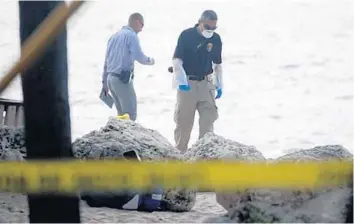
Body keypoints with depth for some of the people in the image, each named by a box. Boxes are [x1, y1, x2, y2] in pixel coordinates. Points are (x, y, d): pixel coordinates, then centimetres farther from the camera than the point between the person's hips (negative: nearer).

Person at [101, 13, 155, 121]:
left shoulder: (115, 36, 20)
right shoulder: (131, 35, -7)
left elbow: (106, 61, 21)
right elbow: (139, 57, -16)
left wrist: (104, 82, 24)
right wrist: (150, 60, 5)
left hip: (110, 78, 9)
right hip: (122, 79, -9)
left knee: (122, 114, 14)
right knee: (130, 115, -7)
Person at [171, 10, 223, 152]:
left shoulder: (216, 39, 2)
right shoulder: (186, 35, -11)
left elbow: (217, 64, 13)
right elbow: (177, 60, -11)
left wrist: (219, 85, 10)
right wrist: (181, 81, -21)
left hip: (206, 84, 3)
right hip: (187, 84, -3)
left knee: (208, 119, -7)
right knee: (183, 122, 4)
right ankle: (180, 152, 17)